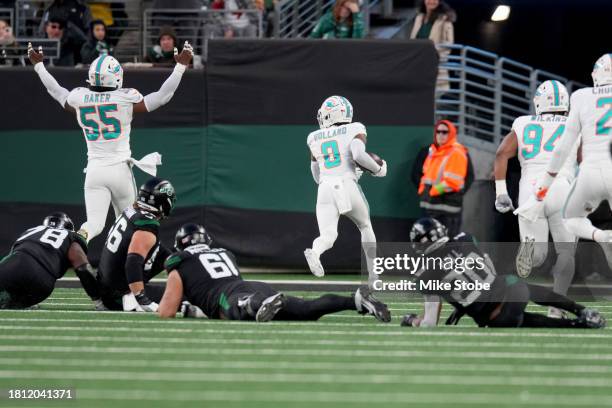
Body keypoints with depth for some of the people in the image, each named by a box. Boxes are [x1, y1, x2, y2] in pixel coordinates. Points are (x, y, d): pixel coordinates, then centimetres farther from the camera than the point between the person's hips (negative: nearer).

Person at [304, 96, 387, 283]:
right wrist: (377, 169, 3)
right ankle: (374, 276, 21)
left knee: (328, 236, -7)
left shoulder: (314, 139, 16)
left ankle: (314, 252, -44)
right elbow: (359, 155, -15)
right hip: (349, 187, -1)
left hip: (325, 190, 1)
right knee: (365, 227, 23)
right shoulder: (355, 131, 4)